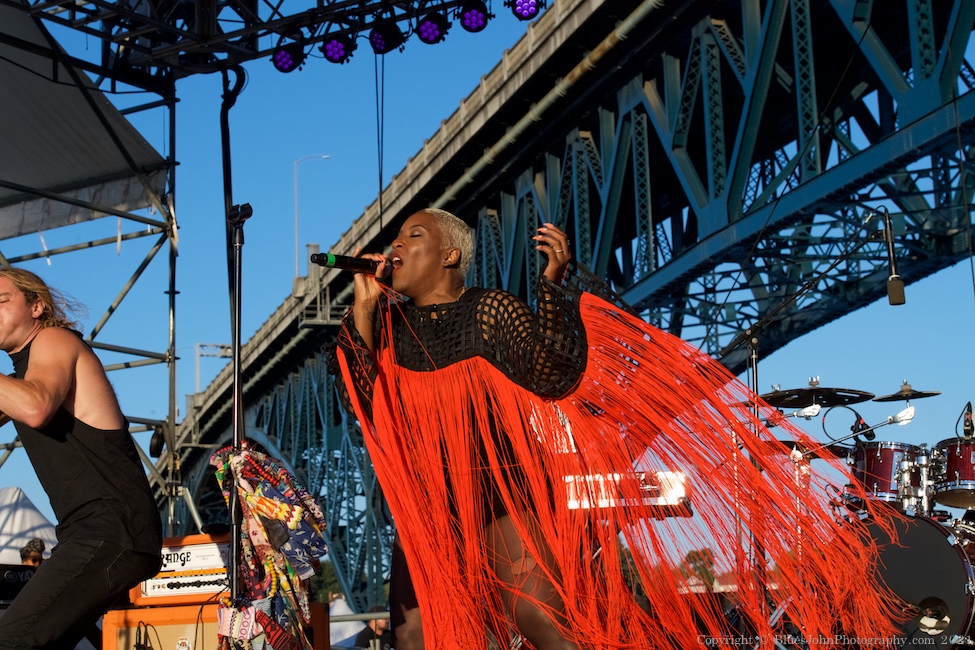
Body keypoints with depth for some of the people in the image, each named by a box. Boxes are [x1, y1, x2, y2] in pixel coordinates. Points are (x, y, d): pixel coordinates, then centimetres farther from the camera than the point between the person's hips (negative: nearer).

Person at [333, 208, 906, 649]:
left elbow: (550, 375, -12)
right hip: (427, 504, 5)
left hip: (505, 488, -5)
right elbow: (362, 401, -3)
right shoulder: (387, 323, 10)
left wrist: (554, 285, -22)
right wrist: (363, 308, -11)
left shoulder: (491, 310, -1)